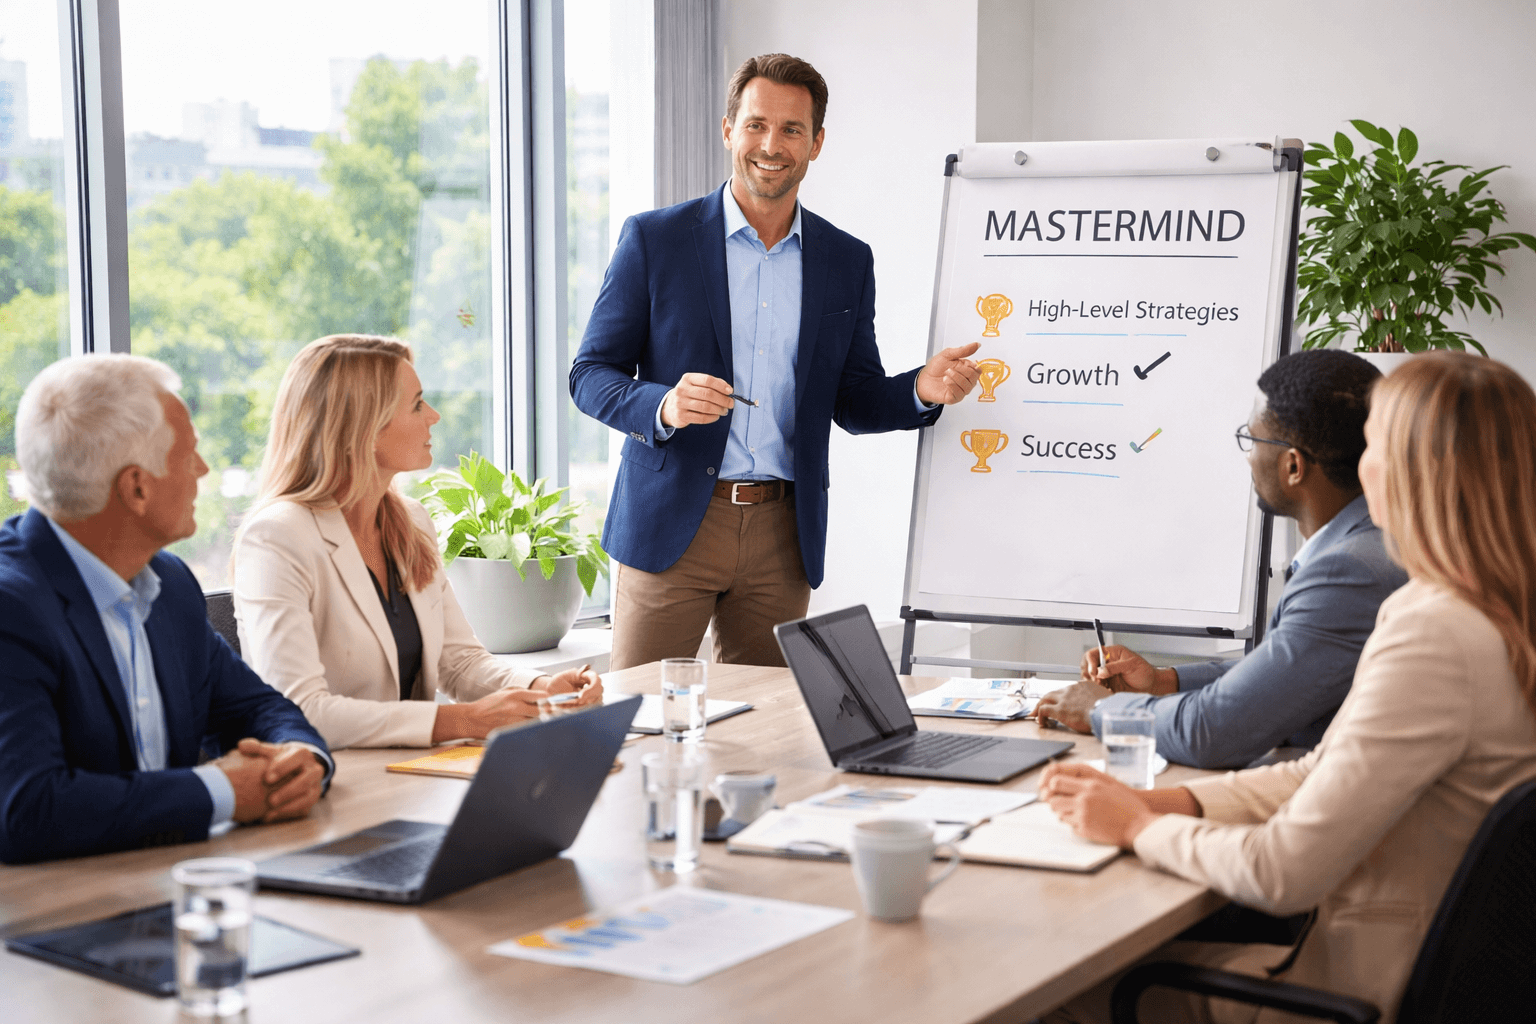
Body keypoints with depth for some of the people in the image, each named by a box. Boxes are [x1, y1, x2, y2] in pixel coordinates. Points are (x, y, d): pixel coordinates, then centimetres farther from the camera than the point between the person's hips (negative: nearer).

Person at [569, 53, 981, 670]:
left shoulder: (847, 261, 9)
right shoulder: (654, 239, 0)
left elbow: (854, 402, 14)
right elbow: (590, 375, 0)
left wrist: (921, 390, -8)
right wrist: (664, 406, -21)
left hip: (783, 537, 3)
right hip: (671, 525, -2)